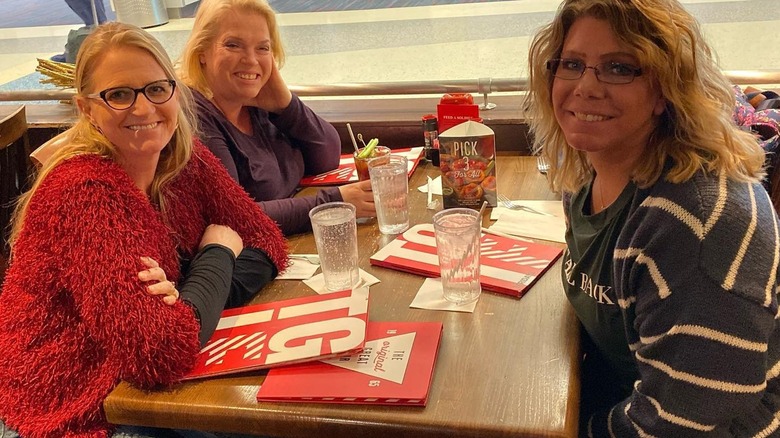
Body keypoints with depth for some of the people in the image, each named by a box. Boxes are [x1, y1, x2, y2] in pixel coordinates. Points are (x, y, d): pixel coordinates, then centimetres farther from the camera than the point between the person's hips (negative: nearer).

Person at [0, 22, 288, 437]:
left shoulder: (188, 162, -4)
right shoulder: (83, 191, -25)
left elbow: (267, 240, 0)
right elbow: (160, 353, -33)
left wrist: (191, 295, -18)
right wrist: (218, 254, -16)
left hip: (148, 391, 6)